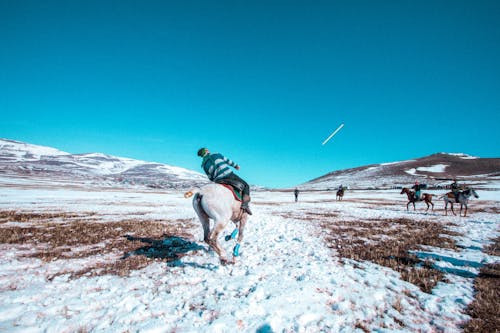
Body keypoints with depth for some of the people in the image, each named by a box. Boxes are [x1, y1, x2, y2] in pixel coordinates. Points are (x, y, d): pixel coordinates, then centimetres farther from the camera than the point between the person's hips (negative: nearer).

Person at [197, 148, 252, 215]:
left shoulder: (204, 165, 15)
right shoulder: (215, 154, 9)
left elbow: (210, 177, 14)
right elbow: (227, 161, 13)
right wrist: (236, 165, 27)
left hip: (218, 180, 4)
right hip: (229, 175, -3)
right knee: (246, 185, 7)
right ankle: (245, 204, -14)